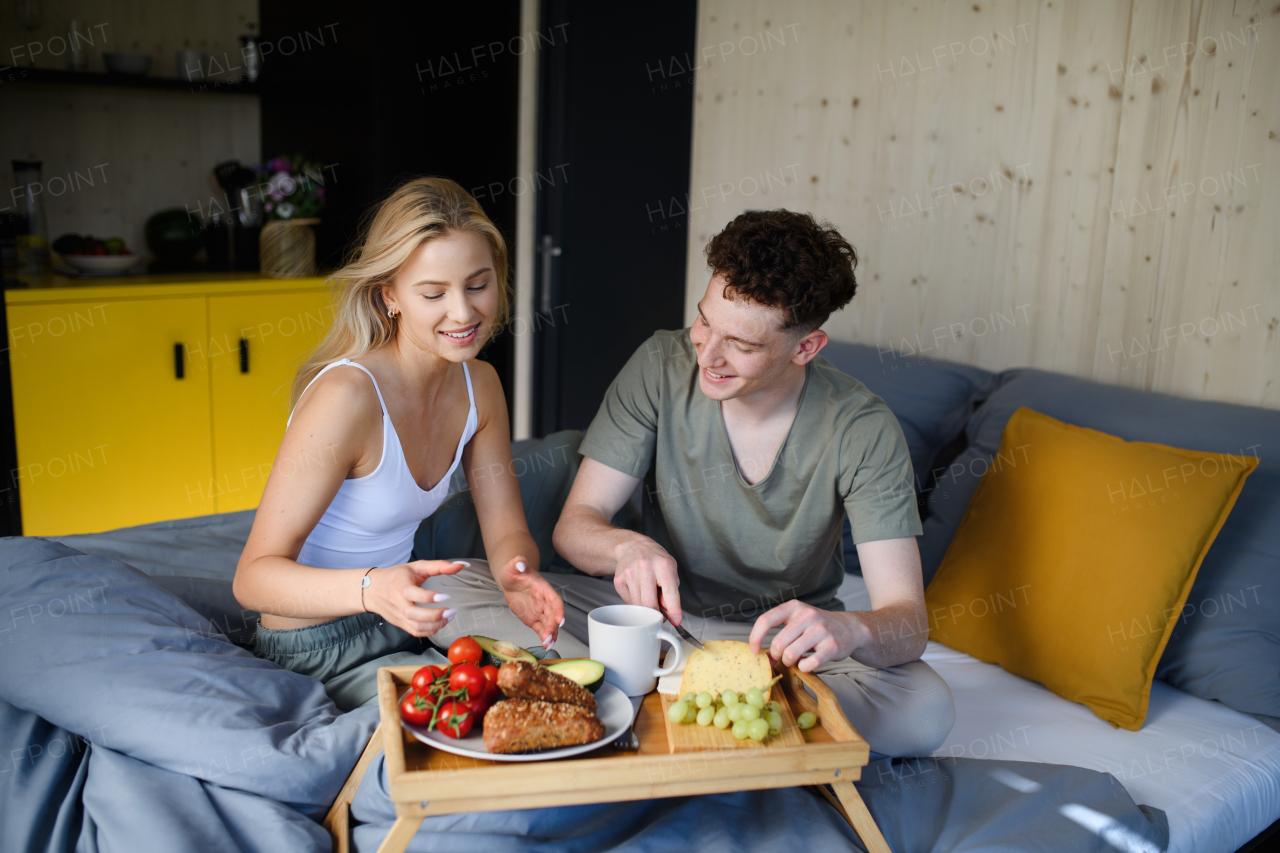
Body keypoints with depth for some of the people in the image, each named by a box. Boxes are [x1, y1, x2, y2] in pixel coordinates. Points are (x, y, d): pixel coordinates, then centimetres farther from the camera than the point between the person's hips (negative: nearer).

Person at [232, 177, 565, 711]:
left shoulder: (479, 384, -2)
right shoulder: (346, 396, -26)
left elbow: (507, 533, 3)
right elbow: (254, 575, -25)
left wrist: (520, 579, -21)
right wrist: (372, 588, -43)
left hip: (403, 626, 7)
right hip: (315, 652, -7)